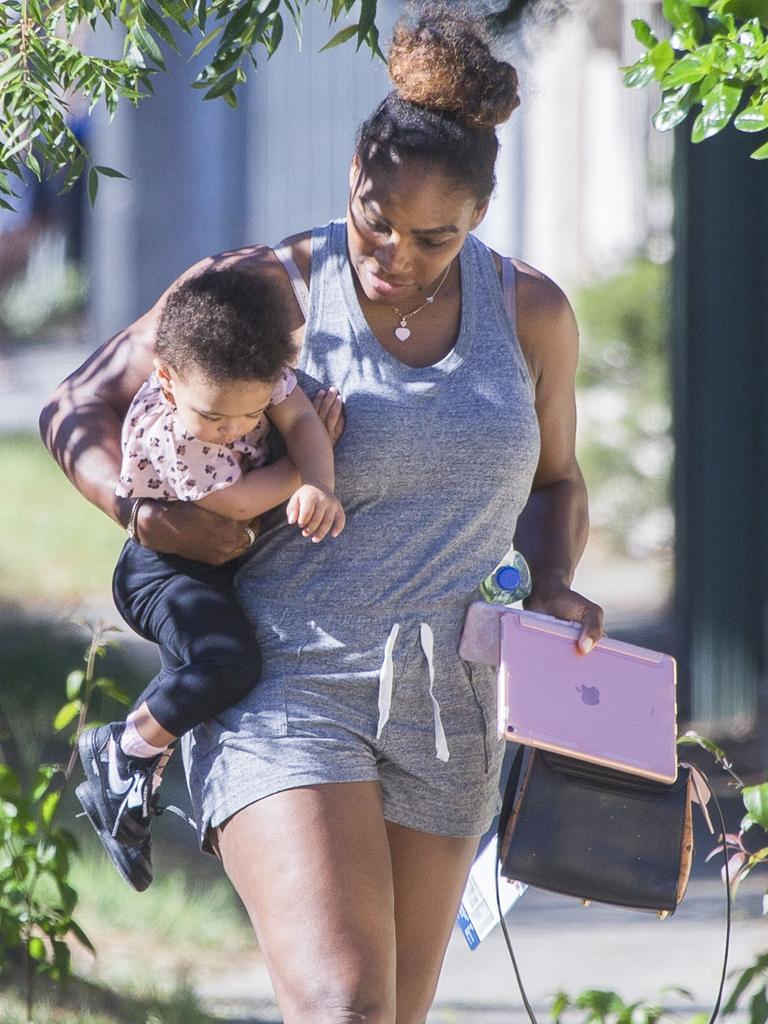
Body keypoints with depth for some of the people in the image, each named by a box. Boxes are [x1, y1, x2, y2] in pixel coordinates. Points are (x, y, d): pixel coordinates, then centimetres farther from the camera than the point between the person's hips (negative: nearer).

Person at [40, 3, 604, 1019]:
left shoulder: (529, 314, 5)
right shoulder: (271, 288, -6)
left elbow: (555, 483, 22)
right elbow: (80, 410, 2)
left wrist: (552, 589, 1)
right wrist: (139, 508, -19)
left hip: (447, 706, 5)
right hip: (286, 689, -5)